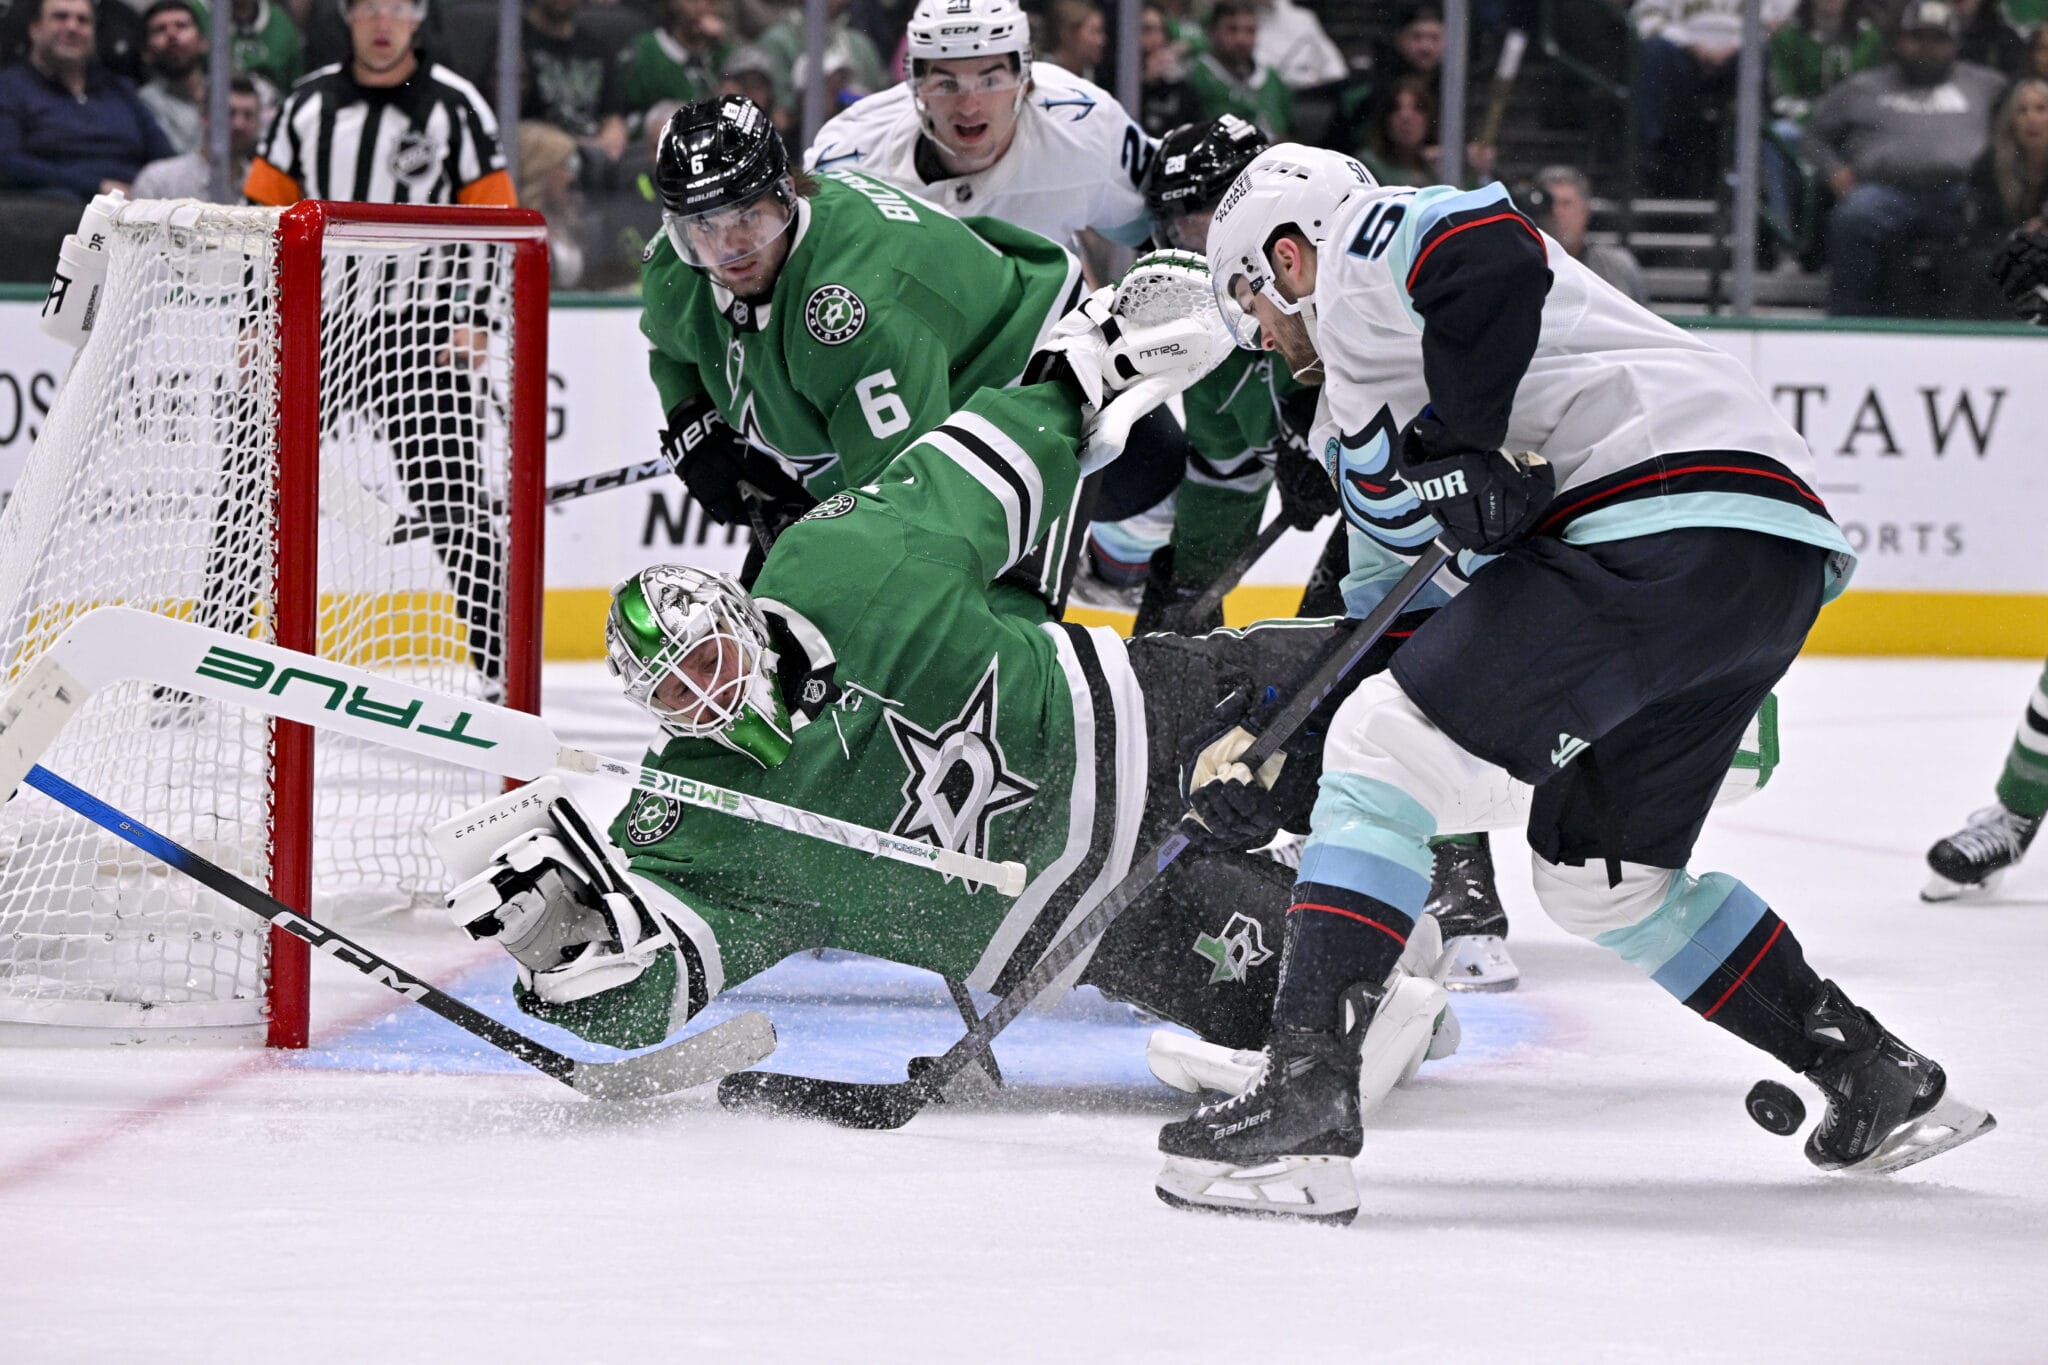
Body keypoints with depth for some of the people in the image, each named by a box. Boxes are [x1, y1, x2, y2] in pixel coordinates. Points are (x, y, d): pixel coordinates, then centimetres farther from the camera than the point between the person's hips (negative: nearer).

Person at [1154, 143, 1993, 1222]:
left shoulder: (1362, 249, 6)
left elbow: (1492, 253, -17)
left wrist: (1458, 447, -14)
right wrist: (1260, 745, 26)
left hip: (1668, 531, -11)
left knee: (1387, 749, -12)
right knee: (1596, 874, 24)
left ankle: (1305, 1104, -21)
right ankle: (1880, 1081, 28)